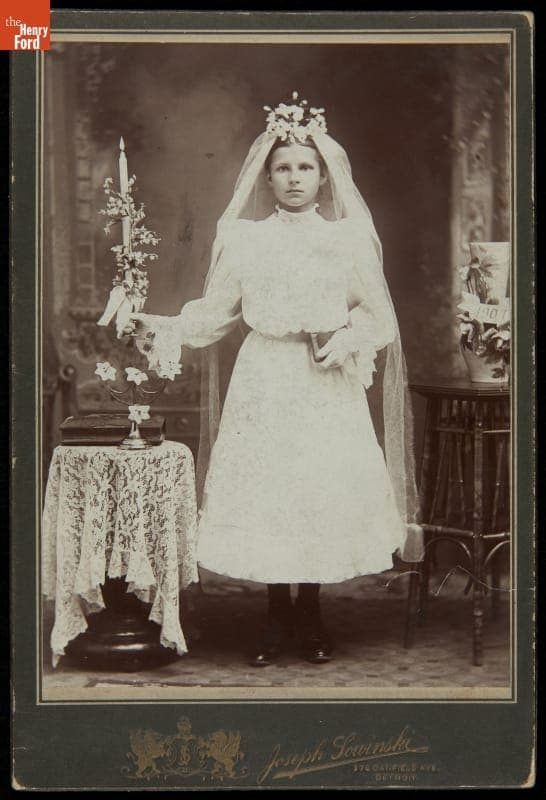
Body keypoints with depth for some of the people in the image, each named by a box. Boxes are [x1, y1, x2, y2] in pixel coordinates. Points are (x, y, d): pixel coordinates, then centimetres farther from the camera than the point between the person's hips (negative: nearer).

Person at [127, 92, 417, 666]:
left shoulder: (349, 237, 5)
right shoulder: (245, 239, 7)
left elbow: (378, 317, 8)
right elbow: (215, 312, 6)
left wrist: (344, 340, -10)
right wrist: (163, 329, -8)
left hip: (327, 386, 0)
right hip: (264, 381, 1)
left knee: (324, 490, -2)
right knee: (262, 488, -1)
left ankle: (309, 610, 16)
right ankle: (277, 614, 14)